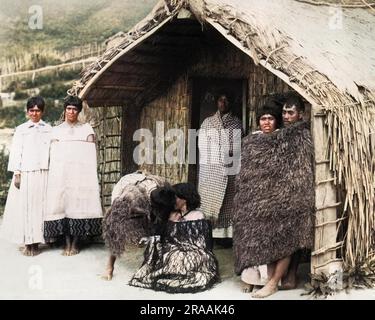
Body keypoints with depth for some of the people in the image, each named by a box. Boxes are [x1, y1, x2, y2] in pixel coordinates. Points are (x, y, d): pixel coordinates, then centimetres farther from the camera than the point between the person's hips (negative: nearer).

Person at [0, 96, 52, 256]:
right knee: (24, 206, -2)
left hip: (43, 173, 1)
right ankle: (27, 243, 5)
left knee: (40, 205, 0)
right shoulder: (21, 130, 8)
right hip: (25, 173, 0)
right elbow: (15, 152, 5)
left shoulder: (48, 129, 10)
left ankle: (36, 242, 7)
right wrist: (16, 174, -3)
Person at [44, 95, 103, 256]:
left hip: (81, 170, -1)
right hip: (61, 172, 1)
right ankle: (67, 243, 1)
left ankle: (75, 243, 1)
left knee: (79, 202, -6)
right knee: (63, 202, -5)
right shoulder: (57, 130, 15)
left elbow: (91, 153, 5)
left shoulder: (86, 128, 11)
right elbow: (54, 154, 9)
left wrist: (90, 172, -6)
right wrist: (55, 174, -3)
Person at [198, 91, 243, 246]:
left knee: (228, 201, 0)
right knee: (210, 199, -3)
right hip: (211, 167, 0)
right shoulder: (207, 122, 11)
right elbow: (202, 145, 5)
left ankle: (226, 234, 4)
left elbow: (239, 145, 4)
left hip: (230, 168, 0)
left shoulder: (237, 122, 10)